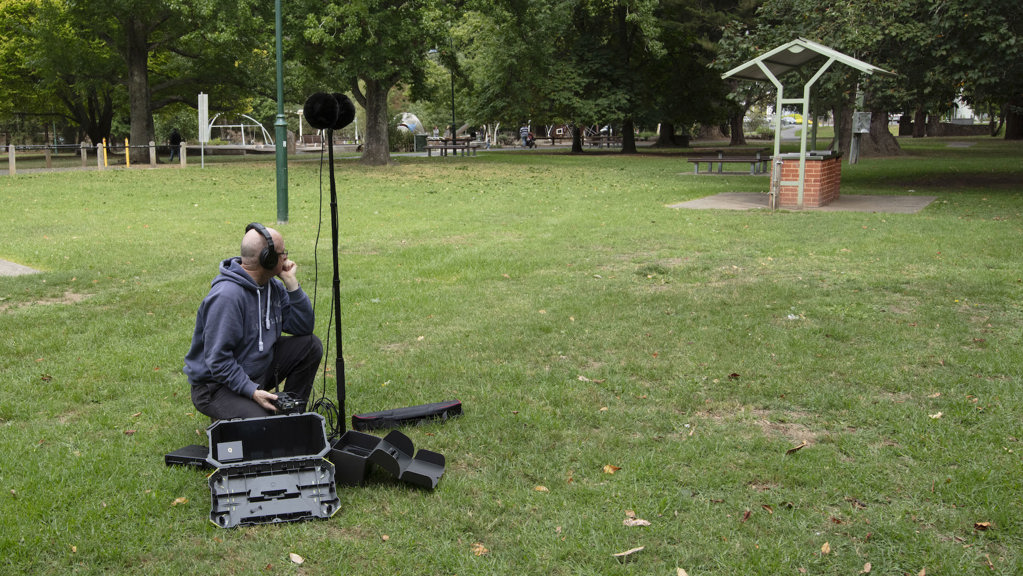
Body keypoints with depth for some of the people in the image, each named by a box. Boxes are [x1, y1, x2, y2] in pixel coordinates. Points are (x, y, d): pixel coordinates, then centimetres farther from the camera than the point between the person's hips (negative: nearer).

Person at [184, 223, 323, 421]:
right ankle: (224, 420, 2)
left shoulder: (273, 285, 1)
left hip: (258, 370, 8)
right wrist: (252, 391, -32)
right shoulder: (226, 296, -26)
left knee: (311, 345, -2)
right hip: (216, 384, -8)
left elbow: (304, 327, 0)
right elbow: (217, 360, -26)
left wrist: (291, 283, -9)